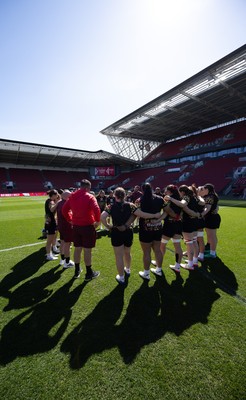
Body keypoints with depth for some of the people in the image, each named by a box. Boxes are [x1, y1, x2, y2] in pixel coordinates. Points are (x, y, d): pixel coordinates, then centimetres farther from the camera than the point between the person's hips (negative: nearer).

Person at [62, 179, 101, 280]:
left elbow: (64, 209, 10)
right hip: (87, 226, -6)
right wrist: (97, 221, -11)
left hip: (76, 226, 6)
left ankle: (77, 271, 31)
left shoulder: (72, 196, 7)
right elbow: (96, 209, -25)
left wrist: (70, 220, 16)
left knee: (77, 248, 16)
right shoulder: (90, 197, -12)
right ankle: (89, 273, 17)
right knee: (87, 250, 3)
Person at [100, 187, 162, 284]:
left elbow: (102, 217, -22)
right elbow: (142, 214, -15)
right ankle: (127, 269, 49)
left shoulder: (111, 207, -9)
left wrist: (108, 226, -6)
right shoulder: (130, 205, -7)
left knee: (119, 256, 9)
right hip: (128, 232, 3)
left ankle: (121, 277, 23)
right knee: (127, 253, 26)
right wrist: (155, 215, -4)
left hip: (116, 233, -3)